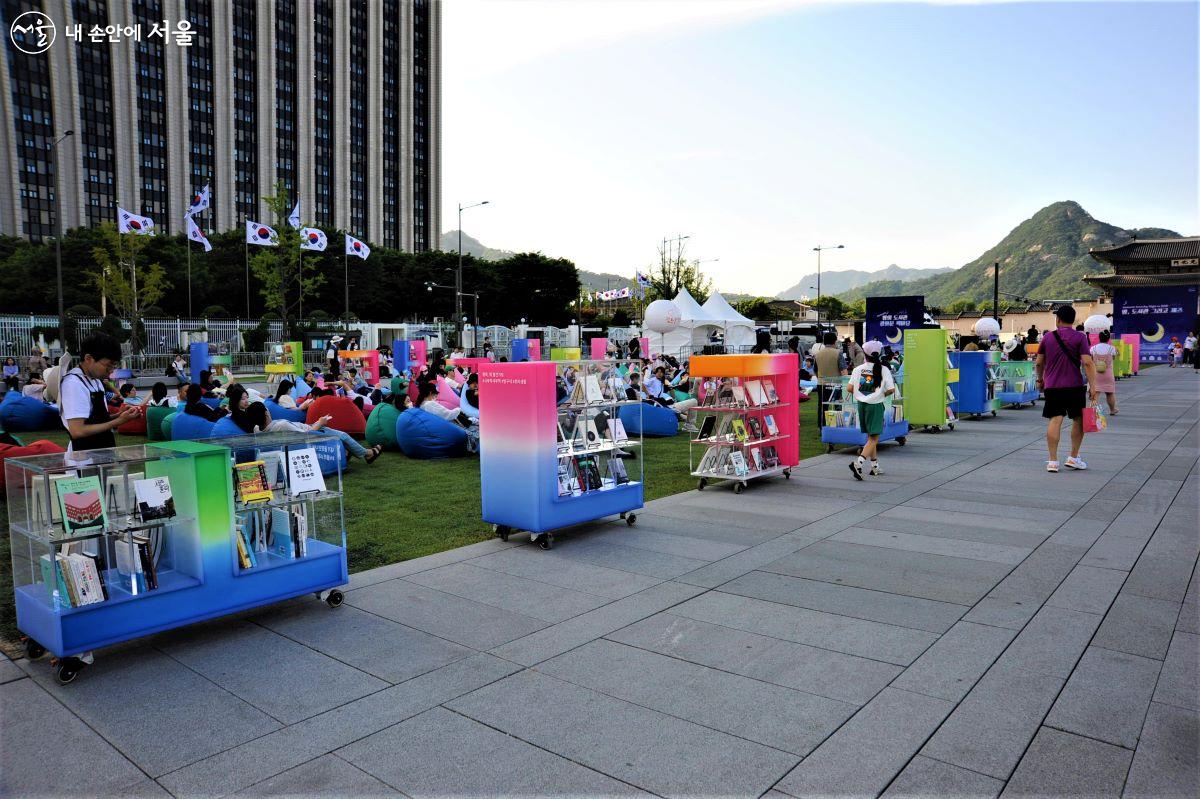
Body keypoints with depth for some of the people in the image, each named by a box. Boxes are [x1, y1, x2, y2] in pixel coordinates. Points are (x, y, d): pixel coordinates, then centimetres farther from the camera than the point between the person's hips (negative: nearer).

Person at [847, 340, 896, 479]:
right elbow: (891, 389, -11)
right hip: (876, 405, -4)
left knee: (870, 437, 17)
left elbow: (850, 389, -4)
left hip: (861, 404, 4)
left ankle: (875, 467, 24)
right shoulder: (883, 369, -8)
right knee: (873, 439, -3)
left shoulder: (858, 369, -1)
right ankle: (858, 463, -22)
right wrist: (882, 395, 9)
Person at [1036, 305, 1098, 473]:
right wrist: (1092, 385, -10)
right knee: (1079, 420, 14)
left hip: (1052, 386, 2)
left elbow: (1039, 363, 9)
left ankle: (1052, 461, -6)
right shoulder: (1080, 337, -3)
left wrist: (1040, 379, 24)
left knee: (1054, 421, -1)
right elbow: (1087, 363, -12)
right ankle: (1073, 458, 17)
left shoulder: (1047, 337, 5)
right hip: (1074, 386, -1)